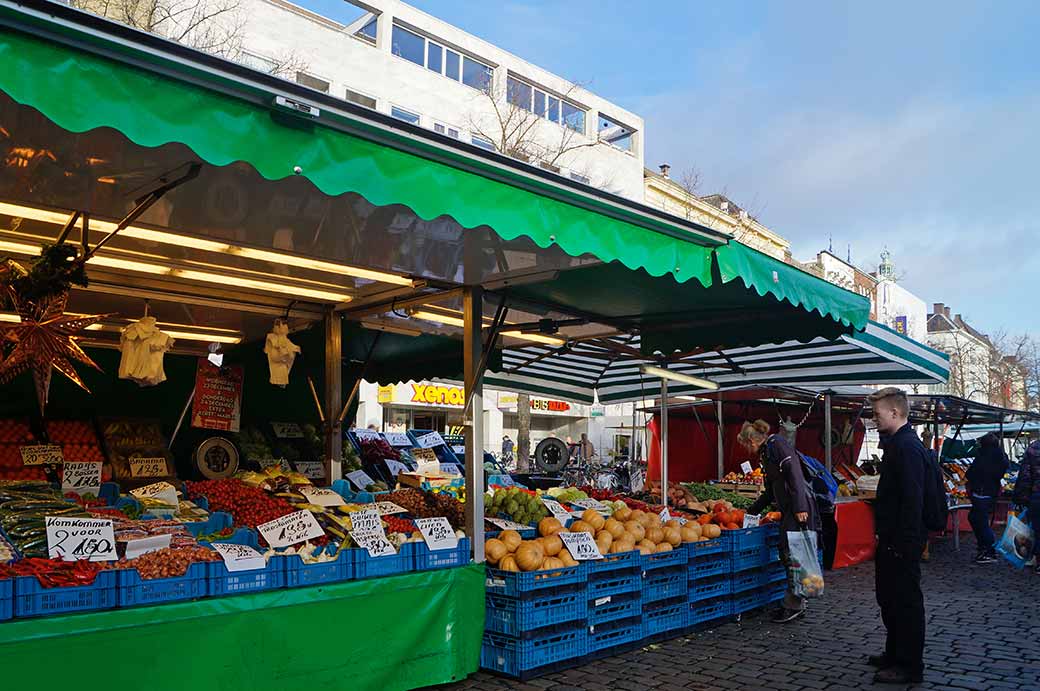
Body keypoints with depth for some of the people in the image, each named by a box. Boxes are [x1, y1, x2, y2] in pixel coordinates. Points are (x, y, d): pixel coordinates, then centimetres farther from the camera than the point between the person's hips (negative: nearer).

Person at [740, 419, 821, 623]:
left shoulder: (777, 443, -5)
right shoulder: (766, 453, 23)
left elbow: (794, 473, -17)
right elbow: (770, 492, 29)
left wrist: (800, 507, -23)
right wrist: (751, 512, 31)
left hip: (799, 506, -10)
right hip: (788, 509, 10)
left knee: (792, 554, -9)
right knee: (786, 554, 9)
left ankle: (794, 604, -5)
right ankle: (797, 603, 15)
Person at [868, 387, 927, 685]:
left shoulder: (907, 447, -20)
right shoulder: (897, 443, 13)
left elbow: (912, 500, -25)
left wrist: (903, 543, -23)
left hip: (902, 542, -10)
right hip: (891, 539, 10)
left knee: (906, 601, 1)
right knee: (888, 597, 20)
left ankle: (910, 667, 12)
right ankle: (895, 653, 33)